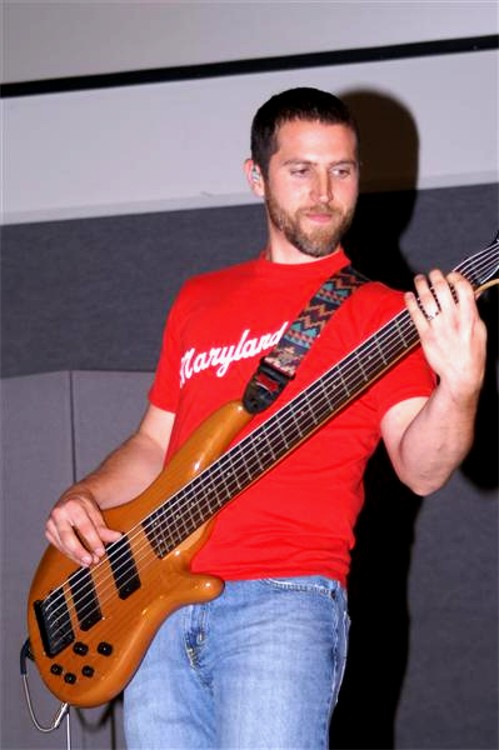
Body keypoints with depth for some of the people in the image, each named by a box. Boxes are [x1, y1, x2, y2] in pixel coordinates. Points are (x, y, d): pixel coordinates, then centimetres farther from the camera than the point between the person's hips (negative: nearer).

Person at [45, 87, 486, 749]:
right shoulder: (200, 299, 21)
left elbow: (420, 470, -7)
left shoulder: (378, 312, 5)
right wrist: (82, 499, 9)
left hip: (282, 599, -5)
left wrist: (460, 385, -26)